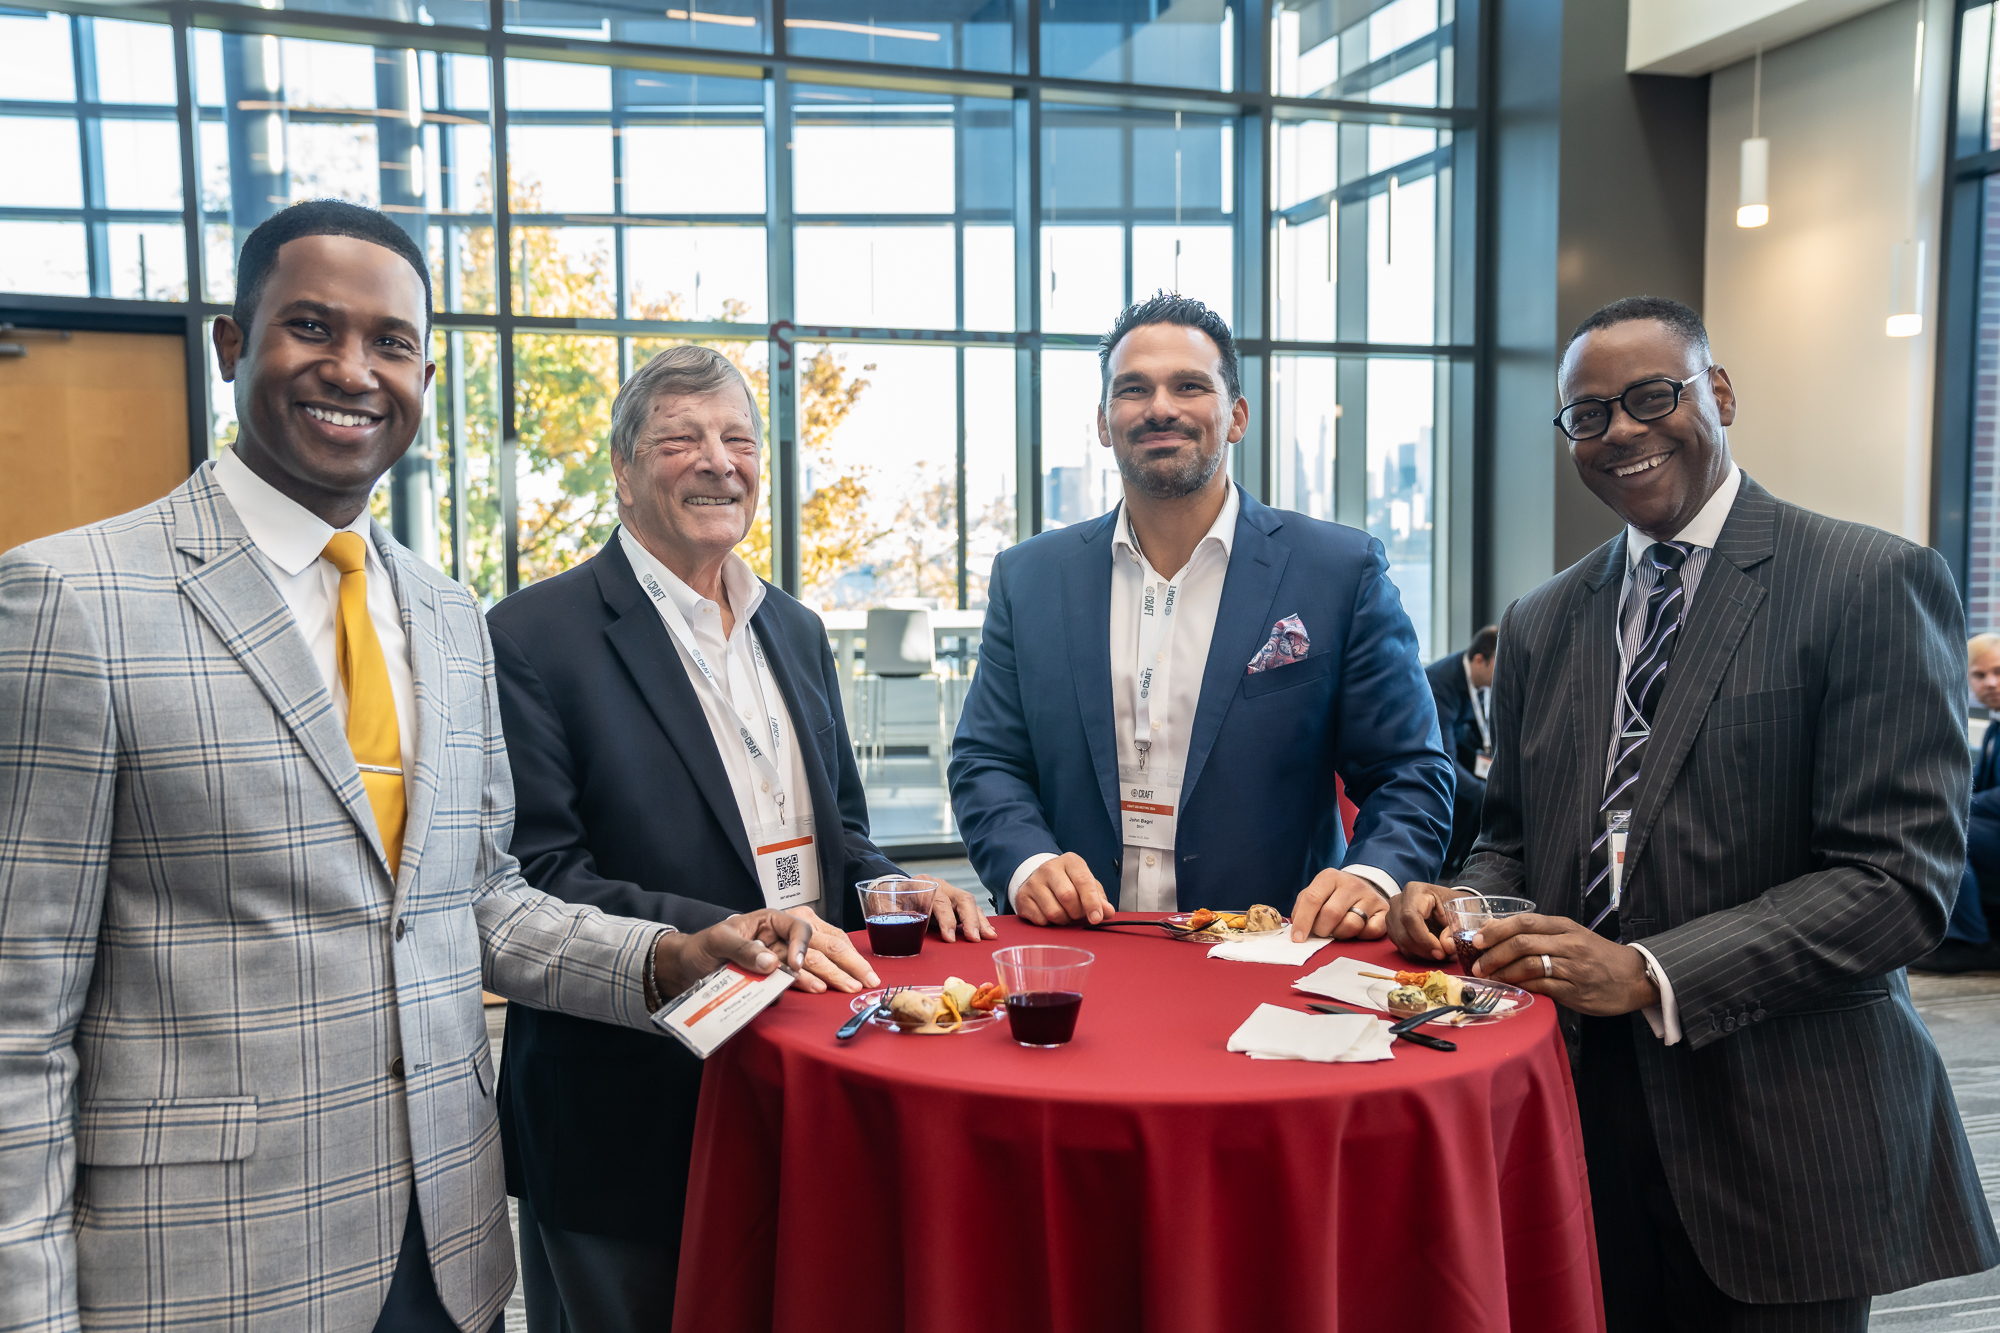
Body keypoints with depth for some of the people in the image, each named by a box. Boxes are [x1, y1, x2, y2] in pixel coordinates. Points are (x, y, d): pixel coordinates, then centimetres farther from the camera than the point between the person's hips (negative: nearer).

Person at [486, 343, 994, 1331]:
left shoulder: (796, 631, 11)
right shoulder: (534, 636, -11)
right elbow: (539, 880, -17)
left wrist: (891, 890, -2)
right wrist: (731, 933, -27)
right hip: (627, 1119, -6)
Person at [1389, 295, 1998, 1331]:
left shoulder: (1874, 583, -7)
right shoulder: (1540, 624, 9)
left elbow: (1899, 877, -14)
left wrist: (1650, 975, -22)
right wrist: (1460, 902, -7)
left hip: (1781, 1136, -4)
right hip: (1581, 1113, 4)